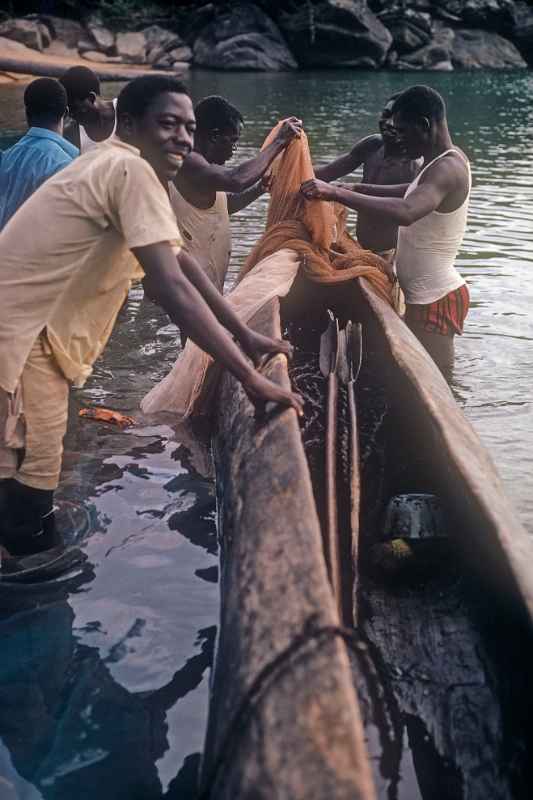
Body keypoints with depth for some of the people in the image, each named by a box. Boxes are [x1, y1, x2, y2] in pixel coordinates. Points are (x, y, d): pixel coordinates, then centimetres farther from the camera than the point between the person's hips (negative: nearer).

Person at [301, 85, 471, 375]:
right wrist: (361, 189, 16)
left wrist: (337, 193, -39)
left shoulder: (447, 169, -21)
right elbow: (416, 191, 30)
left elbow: (405, 212, -40)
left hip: (435, 300, -10)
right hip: (431, 295, 10)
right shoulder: (448, 160, 11)